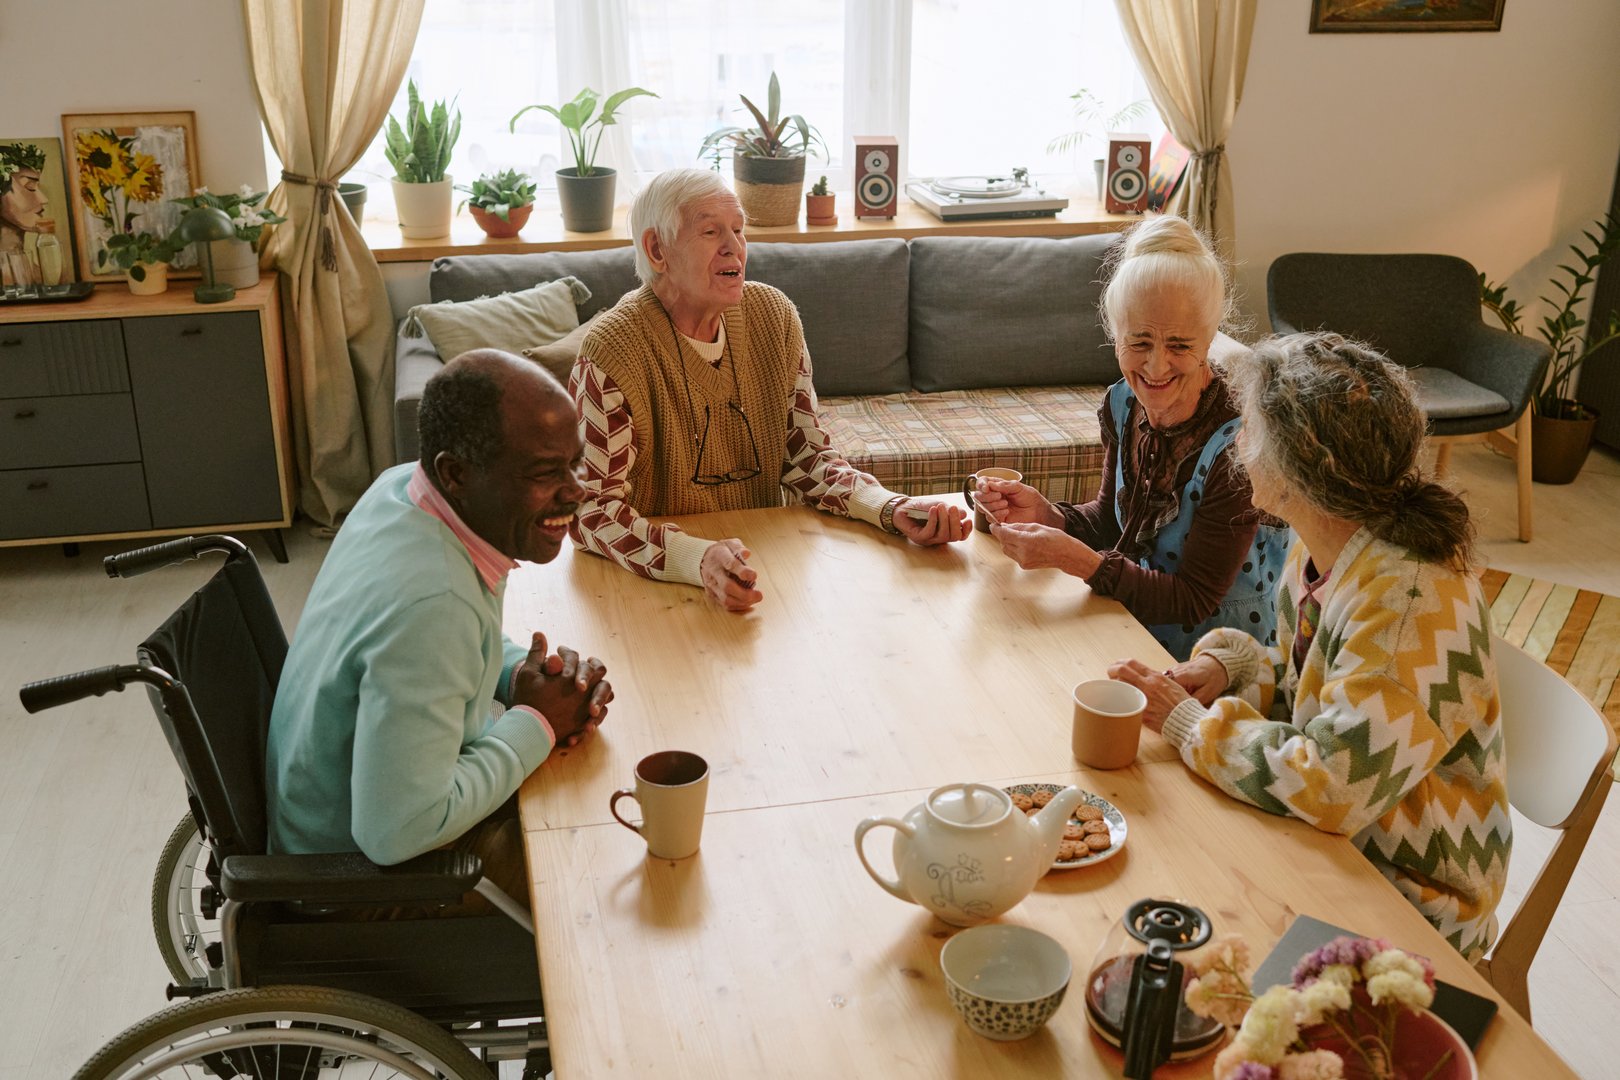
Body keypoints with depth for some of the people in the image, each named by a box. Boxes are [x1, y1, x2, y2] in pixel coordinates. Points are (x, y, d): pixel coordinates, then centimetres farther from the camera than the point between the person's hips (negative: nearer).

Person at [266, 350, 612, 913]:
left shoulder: (404, 485, -10)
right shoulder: (430, 601, -37)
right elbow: (395, 832, -35)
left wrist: (523, 674, -9)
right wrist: (536, 723, -24)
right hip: (366, 873, -8)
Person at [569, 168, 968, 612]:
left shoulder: (774, 316, 1)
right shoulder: (612, 353, -16)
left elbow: (803, 452, 5)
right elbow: (593, 509, -19)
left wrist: (894, 510, -13)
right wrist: (699, 559, -37)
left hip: (765, 563, 4)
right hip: (650, 585, -4)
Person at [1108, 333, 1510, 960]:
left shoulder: (1411, 601, -30)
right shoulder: (1322, 549, -2)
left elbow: (1328, 787, -32)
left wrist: (1189, 723, -20)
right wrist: (1231, 668, -7)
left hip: (1408, 897, -7)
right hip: (1329, 837, 7)